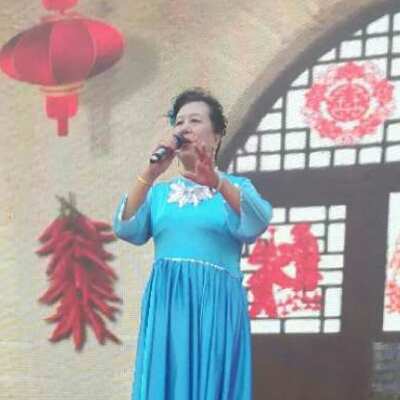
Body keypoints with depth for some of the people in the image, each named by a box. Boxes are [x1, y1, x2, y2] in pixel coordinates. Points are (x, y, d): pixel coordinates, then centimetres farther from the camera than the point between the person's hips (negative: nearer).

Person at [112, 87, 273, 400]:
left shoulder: (236, 187, 8)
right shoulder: (159, 192, 16)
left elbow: (255, 225, -13)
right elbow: (126, 229, -1)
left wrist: (217, 183, -30)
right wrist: (149, 175, -12)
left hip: (216, 304, -2)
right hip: (166, 305, 2)